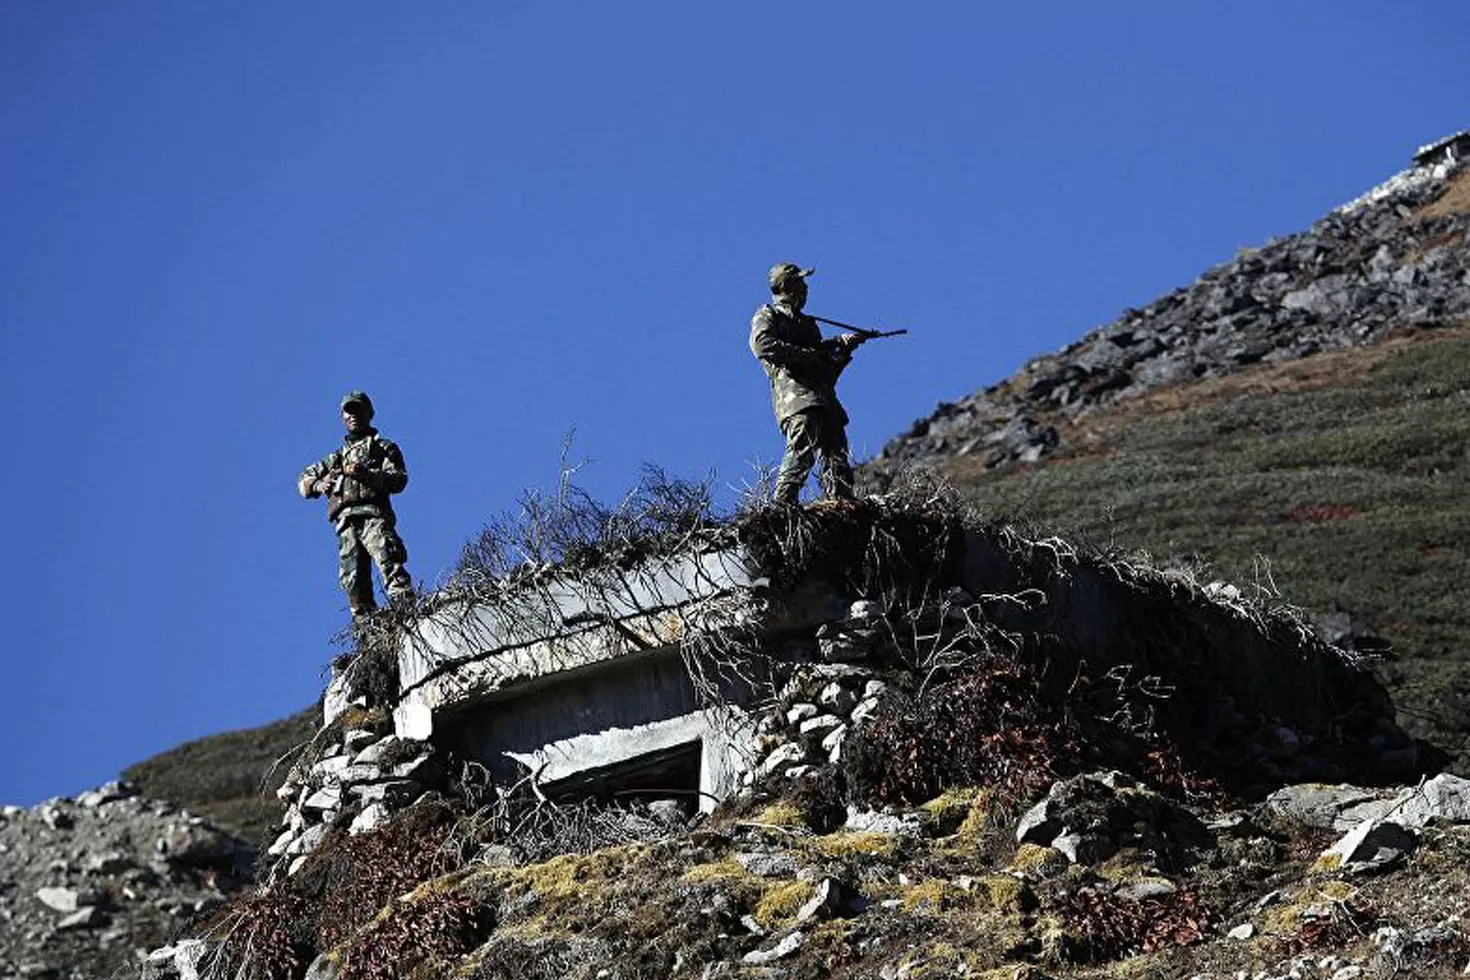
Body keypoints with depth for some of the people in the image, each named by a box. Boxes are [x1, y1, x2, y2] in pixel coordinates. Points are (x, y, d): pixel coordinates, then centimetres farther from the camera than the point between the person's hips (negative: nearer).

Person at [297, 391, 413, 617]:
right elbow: (304, 480, 33)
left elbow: (399, 480, 4)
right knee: (352, 579, -10)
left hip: (372, 514, -5)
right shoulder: (337, 457, 34)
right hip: (346, 522, 5)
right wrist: (317, 485, 8)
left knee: (388, 563, -26)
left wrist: (367, 474, -12)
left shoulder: (383, 447, 20)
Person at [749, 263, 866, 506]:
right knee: (802, 449, -26)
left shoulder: (808, 323, 33)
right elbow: (762, 345, -11)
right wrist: (808, 355, -11)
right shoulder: (767, 316, 12)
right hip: (795, 393, -8)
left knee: (836, 455, -3)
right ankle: (783, 505, -30)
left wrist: (842, 345, 11)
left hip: (823, 397, 8)